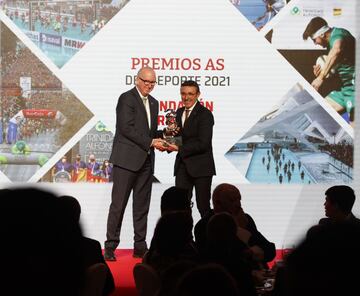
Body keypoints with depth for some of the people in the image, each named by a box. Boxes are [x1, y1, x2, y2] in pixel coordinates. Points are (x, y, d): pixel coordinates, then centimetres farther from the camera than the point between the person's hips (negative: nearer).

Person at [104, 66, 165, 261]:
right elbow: (127, 128, -15)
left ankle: (140, 246, 13)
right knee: (118, 204, -5)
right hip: (126, 159, -7)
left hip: (146, 161, 7)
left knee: (142, 205, 8)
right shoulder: (126, 98, -7)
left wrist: (160, 137, 2)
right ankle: (110, 246, -1)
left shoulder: (153, 103, 17)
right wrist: (150, 142, -16)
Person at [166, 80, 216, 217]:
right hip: (182, 165, 6)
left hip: (201, 167, -6)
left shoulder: (205, 114, -10)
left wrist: (179, 148, -19)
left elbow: (203, 144, -17)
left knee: (203, 206, 0)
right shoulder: (179, 112, 13)